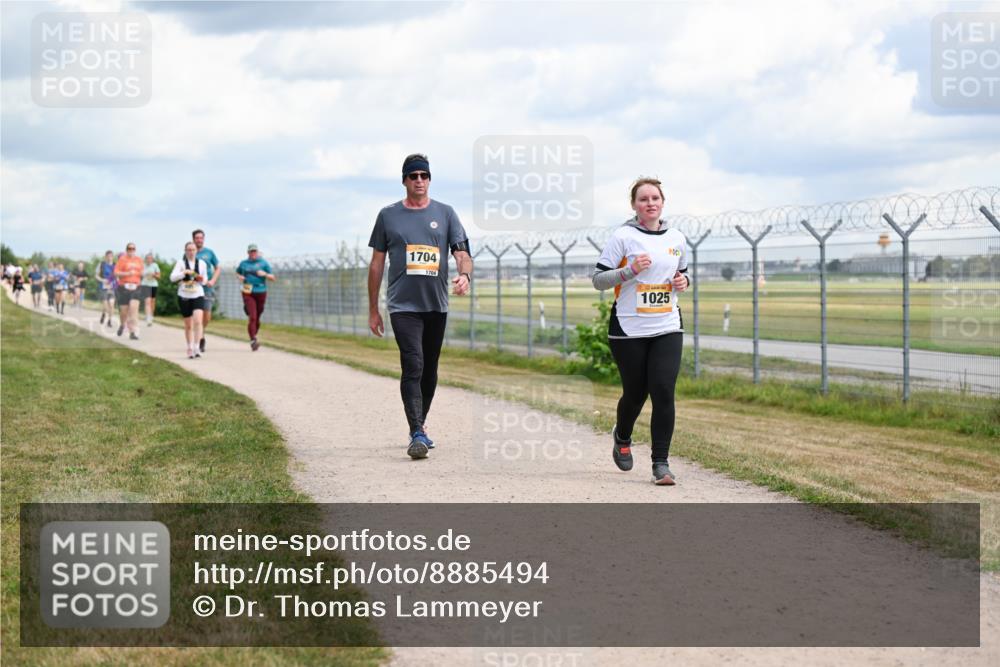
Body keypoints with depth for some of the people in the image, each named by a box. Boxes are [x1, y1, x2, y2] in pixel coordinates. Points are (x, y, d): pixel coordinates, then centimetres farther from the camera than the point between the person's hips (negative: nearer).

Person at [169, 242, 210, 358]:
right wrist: (184, 272, -24)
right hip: (184, 296, 0)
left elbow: (205, 279, 18)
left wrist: (202, 280, -5)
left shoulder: (202, 263, 5)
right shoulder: (180, 263, -1)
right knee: (188, 325, 8)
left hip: (198, 296, 0)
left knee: (197, 321, -19)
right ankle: (190, 348, 22)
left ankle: (196, 347, -15)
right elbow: (172, 277, -10)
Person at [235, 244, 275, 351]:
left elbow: (273, 278, 5)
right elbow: (237, 273, 28)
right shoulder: (243, 263, 10)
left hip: (261, 293, 1)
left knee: (257, 318, 9)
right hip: (248, 293, -1)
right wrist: (239, 277, 5)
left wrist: (265, 274, -15)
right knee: (252, 317, -16)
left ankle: (254, 336, 31)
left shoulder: (263, 263, 6)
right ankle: (253, 341, -21)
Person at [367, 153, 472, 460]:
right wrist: (373, 310, 8)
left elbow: (462, 253, 0)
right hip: (403, 305, -3)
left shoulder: (445, 213, 7)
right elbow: (377, 264, 9)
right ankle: (417, 434, -21)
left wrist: (464, 274, -24)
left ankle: (419, 425, 28)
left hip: (437, 305, 3)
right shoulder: (388, 215, 6)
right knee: (412, 366, -16)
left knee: (429, 369, 11)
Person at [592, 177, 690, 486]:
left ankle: (661, 463, -5)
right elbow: (598, 280, -7)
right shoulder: (623, 237, -6)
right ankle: (622, 437, 41)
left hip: (668, 329, 3)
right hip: (629, 330, -3)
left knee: (663, 392, -11)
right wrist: (631, 270, -21)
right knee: (635, 393, 8)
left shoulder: (677, 239, 9)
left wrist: (684, 281, 2)